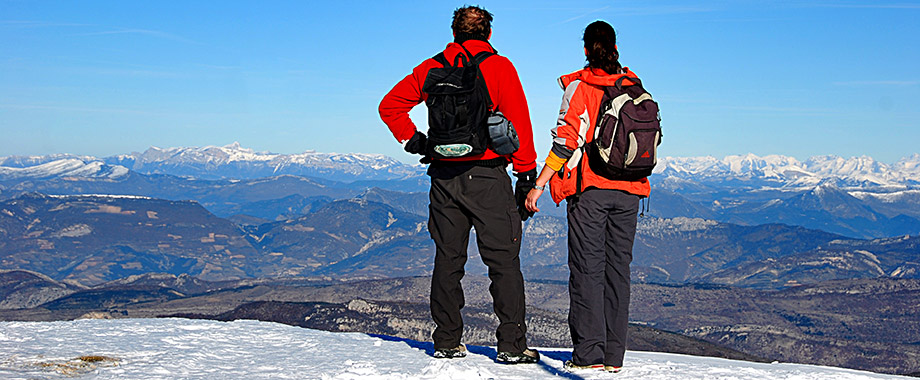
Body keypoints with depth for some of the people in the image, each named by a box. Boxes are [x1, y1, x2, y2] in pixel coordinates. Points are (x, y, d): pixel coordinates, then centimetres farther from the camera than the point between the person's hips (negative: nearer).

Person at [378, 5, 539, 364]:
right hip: (488, 177, -4)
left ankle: (447, 342, 15)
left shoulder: (432, 68, 9)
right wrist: (527, 176, -4)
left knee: (448, 260, 11)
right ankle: (511, 344, -2)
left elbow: (390, 105, 11)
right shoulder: (499, 67, -2)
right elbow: (518, 123, -7)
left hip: (444, 177, 4)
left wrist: (413, 139, 11)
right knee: (503, 261, 1)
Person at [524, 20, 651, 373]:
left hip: (589, 189, -4)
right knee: (618, 267, 7)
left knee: (587, 268, 0)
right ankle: (614, 355, 9)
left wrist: (538, 185, -10)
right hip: (628, 191, 4)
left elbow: (567, 141, -12)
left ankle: (589, 352, -2)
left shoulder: (578, 86, -4)